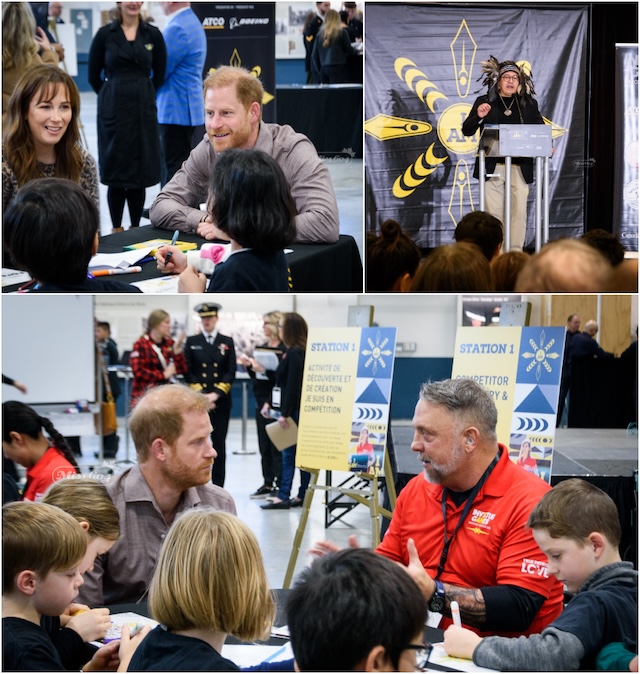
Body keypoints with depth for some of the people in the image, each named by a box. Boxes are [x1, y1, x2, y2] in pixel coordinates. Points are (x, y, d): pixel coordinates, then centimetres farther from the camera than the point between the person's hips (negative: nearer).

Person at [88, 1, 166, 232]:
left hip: (144, 108, 2)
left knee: (140, 169, 5)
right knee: (116, 169, 2)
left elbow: (159, 74, 11)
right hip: (113, 109, -2)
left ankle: (135, 228, 15)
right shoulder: (105, 34, -1)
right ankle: (117, 229, 11)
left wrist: (142, 96, 13)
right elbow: (93, 75, 6)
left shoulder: (153, 34, 3)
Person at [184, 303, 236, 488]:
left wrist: (215, 394, -11)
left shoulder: (227, 342, 8)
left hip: (221, 401, 1)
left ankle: (218, 486, 7)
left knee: (219, 444, 3)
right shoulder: (192, 342, 6)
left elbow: (231, 372, 2)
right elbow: (188, 372, 1)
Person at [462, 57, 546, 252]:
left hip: (520, 168, 1)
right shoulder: (484, 102, 9)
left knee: (518, 211, -6)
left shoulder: (529, 105, 13)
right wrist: (478, 116, -13)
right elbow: (466, 131, 7)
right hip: (492, 167, -1)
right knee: (493, 213, -1)